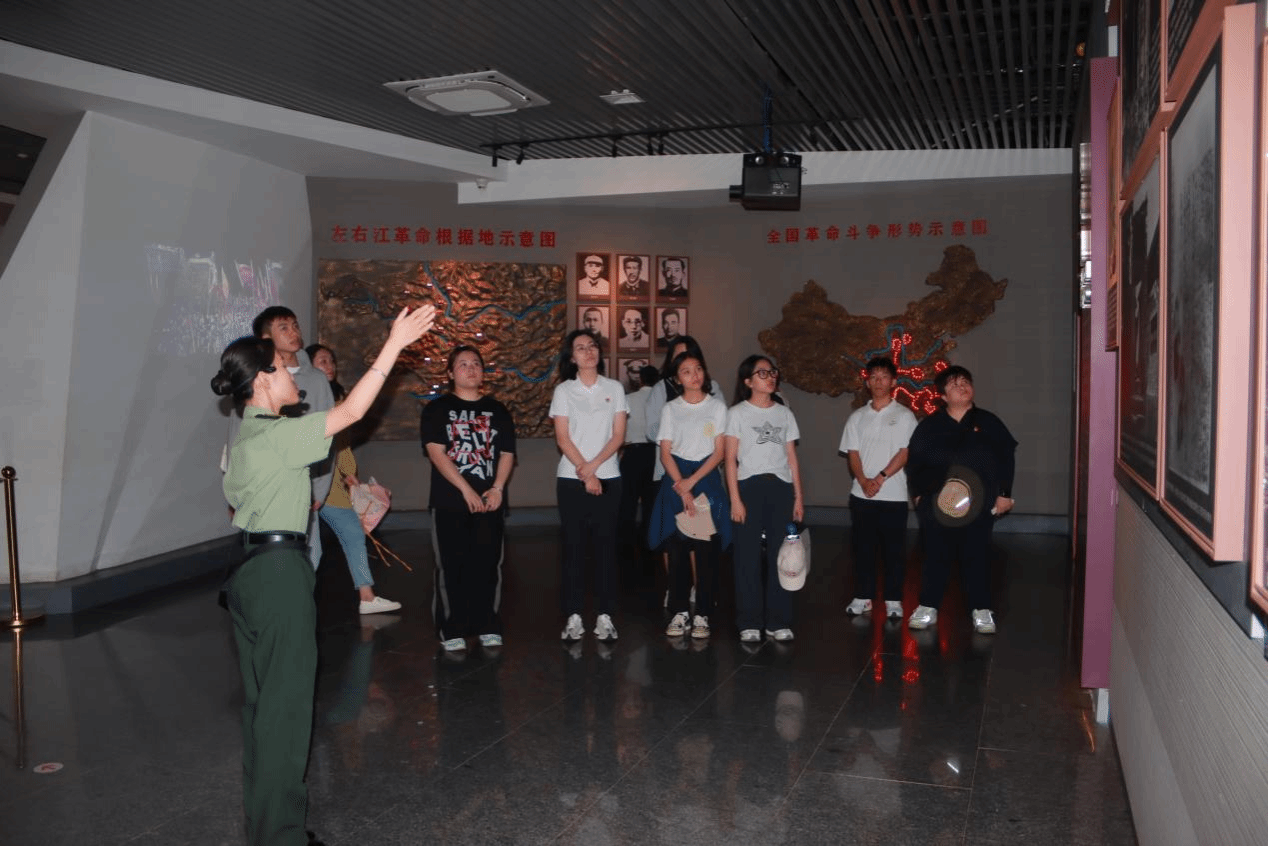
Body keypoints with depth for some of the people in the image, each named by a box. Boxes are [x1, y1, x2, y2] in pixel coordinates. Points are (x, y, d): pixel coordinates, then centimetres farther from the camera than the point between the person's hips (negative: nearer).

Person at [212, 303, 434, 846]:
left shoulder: (241, 440, 13)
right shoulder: (276, 436, -16)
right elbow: (352, 411, -21)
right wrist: (394, 344, -20)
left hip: (248, 570, 10)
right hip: (280, 572, -10)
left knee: (261, 699, 17)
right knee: (285, 703, 0)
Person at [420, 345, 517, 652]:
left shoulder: (497, 410, 14)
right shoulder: (438, 409, 4)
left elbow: (507, 453, 8)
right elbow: (436, 451, -7)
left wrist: (497, 488, -9)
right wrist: (466, 490, -16)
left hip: (489, 500, 3)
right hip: (450, 501, -2)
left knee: (488, 564, 4)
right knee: (452, 566, -1)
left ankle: (488, 626, 14)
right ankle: (451, 630, 7)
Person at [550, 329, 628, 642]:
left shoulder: (614, 388, 6)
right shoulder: (563, 390, 3)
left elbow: (618, 435, 0)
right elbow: (562, 438, -3)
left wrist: (593, 466, -12)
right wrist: (585, 474, -11)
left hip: (608, 478, 1)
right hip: (571, 479, -1)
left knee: (606, 545, 1)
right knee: (573, 545, 1)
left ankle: (605, 616, 6)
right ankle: (573, 616, 5)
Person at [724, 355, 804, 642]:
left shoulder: (784, 414, 14)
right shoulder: (737, 413, 2)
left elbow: (792, 459, 12)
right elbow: (730, 459, -3)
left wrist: (798, 497, 6)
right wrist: (735, 499, -11)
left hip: (781, 487, 3)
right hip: (749, 486, -3)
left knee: (781, 555, 4)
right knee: (748, 556, -1)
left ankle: (778, 621, 13)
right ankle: (749, 623, 7)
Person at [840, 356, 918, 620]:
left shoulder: (904, 416, 1)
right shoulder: (857, 417, 11)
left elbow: (905, 452, -6)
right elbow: (852, 453, 5)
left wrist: (880, 478, -15)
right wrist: (864, 481, -11)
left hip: (893, 495, -3)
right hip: (861, 494, 3)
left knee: (892, 549, 2)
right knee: (863, 547, 7)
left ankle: (893, 600, 11)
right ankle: (863, 597, 16)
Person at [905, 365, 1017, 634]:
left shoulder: (988, 422, 3)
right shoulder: (929, 425, 3)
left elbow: (1006, 457, 5)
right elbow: (914, 461, 7)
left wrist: (1005, 494, 1)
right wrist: (918, 493, 2)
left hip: (979, 505, 0)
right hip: (937, 504, 0)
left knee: (977, 557, 7)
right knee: (936, 556, 7)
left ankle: (982, 611, 17)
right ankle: (927, 607, 18)